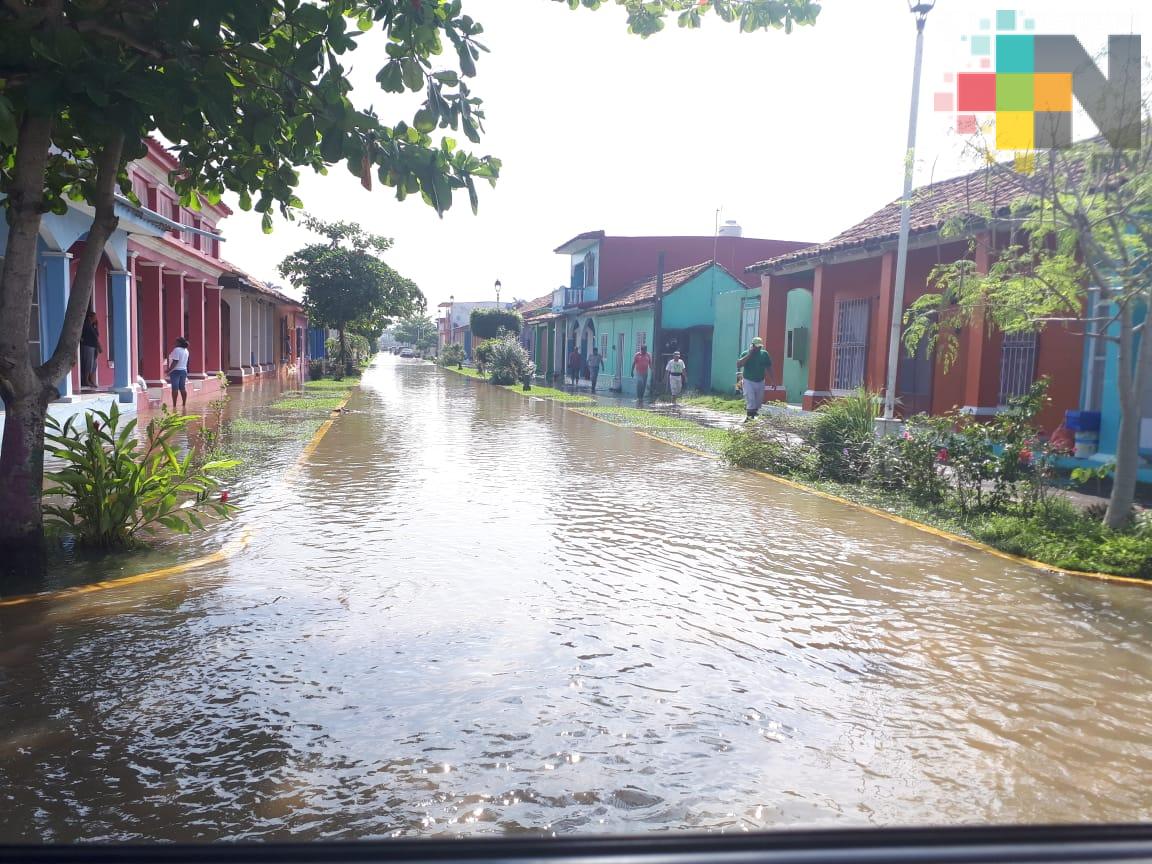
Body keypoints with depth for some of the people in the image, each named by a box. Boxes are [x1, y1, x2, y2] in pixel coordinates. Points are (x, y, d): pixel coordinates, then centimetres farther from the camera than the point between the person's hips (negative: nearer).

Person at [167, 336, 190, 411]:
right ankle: (184, 404, 14)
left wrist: (169, 370, -17)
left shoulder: (177, 350, -15)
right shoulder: (186, 350, 11)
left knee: (175, 388, -6)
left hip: (176, 371, -8)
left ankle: (174, 405, -6)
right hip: (183, 370, 8)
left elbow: (175, 362, -21)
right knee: (182, 388, 11)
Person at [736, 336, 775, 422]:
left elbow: (769, 368, 9)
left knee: (758, 402, 9)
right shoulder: (745, 353, -4)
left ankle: (754, 416, 22)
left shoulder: (764, 354, 3)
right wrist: (749, 354, -20)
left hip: (760, 382, 4)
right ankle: (750, 417, -13)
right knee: (750, 401, -14)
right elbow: (738, 364, -18)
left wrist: (772, 381, 6)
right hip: (748, 381, -4)